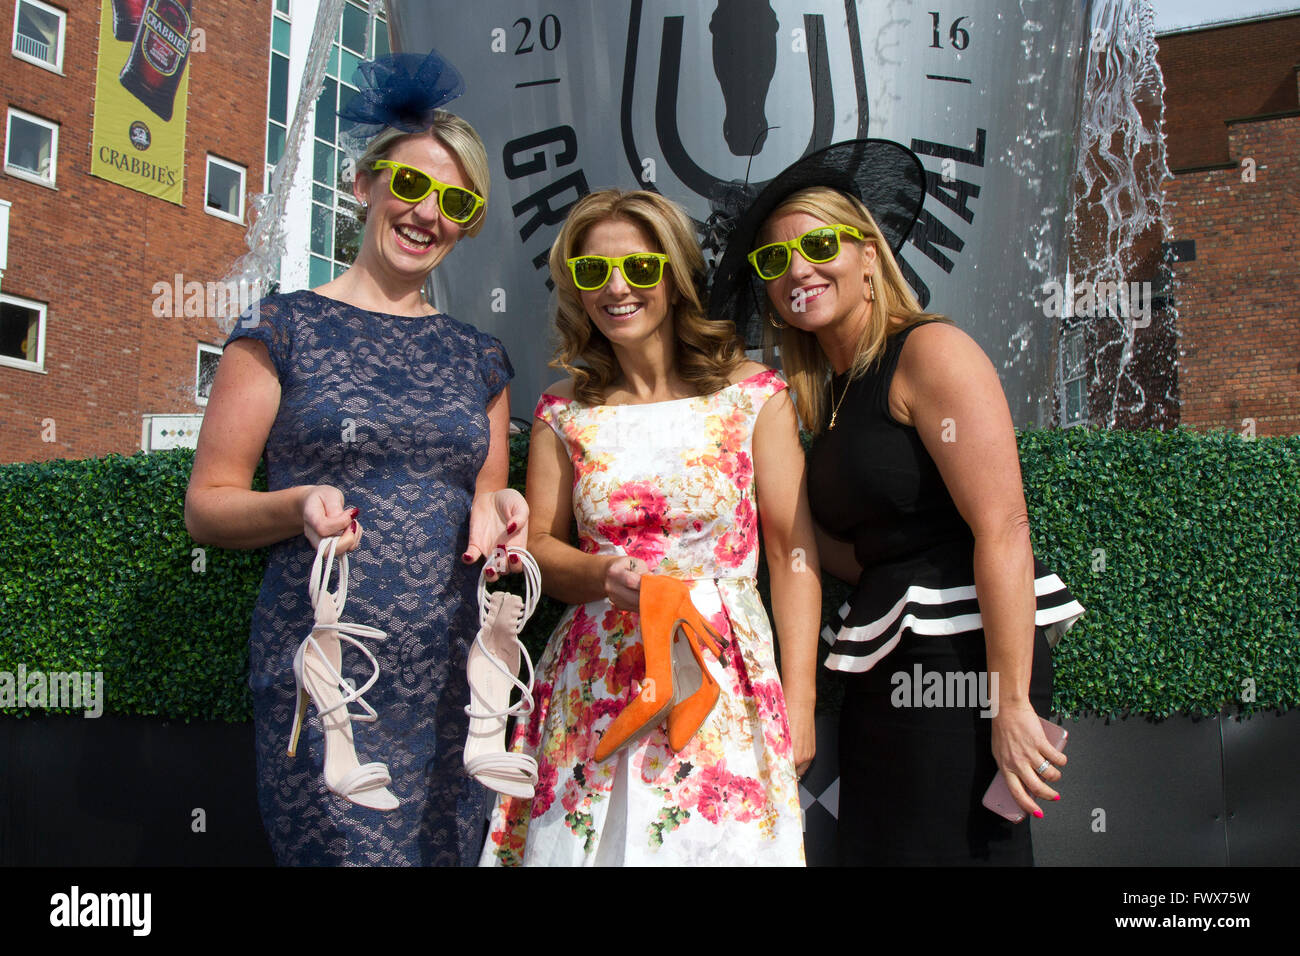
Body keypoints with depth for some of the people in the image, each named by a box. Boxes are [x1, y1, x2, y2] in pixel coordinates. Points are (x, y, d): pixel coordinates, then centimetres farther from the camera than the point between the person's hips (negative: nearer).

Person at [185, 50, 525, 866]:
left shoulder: (480, 360, 14)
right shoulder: (284, 330, 2)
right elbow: (207, 505, 2)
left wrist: (496, 509, -2)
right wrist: (300, 506, -17)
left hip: (453, 677, 4)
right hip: (325, 671, -4)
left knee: (454, 852, 4)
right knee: (350, 849, -11)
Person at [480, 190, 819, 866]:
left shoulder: (751, 395, -2)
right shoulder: (565, 413, 5)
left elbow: (793, 550, -1)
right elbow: (534, 545, 8)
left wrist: (800, 699, -4)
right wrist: (603, 574, -13)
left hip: (724, 680, -1)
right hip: (595, 690, 2)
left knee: (721, 843, -1)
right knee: (578, 844, 4)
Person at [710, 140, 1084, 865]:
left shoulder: (929, 351, -9)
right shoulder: (825, 395, 15)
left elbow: (1003, 531, -17)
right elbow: (862, 559, 12)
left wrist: (1011, 703, -21)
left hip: (963, 658, -8)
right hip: (884, 670, 8)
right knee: (875, 846, 14)